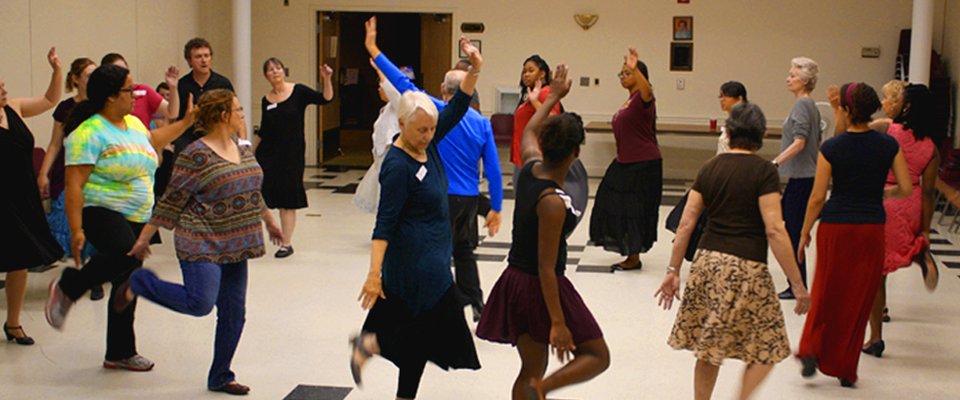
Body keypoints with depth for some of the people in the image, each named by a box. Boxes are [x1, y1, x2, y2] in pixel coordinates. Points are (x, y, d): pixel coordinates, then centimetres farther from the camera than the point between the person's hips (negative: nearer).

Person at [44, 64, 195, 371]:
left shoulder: (133, 123, 11)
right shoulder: (90, 133, -15)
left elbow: (152, 141, 36)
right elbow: (74, 184, -19)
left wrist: (187, 122, 39)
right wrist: (76, 230, -25)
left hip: (137, 218, 8)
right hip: (101, 212, -8)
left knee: (127, 283, 11)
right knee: (125, 254, -35)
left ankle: (120, 353, 22)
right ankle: (67, 288, -11)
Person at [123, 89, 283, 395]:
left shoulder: (243, 151, 9)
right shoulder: (196, 155, -14)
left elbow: (252, 192, 24)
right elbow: (172, 201, -11)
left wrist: (269, 222, 32)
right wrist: (143, 239, -9)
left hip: (234, 247, 7)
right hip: (202, 245, -7)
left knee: (233, 312, 7)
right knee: (199, 304, -15)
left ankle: (221, 378, 20)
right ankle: (139, 282, 8)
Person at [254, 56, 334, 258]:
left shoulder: (298, 92, -3)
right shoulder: (266, 100, 6)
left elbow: (325, 98, -14)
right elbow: (262, 132, 13)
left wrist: (327, 79, -29)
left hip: (292, 152, -3)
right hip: (267, 153, 3)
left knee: (288, 200, 2)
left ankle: (287, 243, 12)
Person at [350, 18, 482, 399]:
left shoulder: (427, 143, 3)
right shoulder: (397, 166, -20)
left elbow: (456, 108, 3)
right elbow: (385, 223, -23)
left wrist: (475, 70, -12)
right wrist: (374, 274, -26)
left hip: (431, 255, 9)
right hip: (416, 259, -9)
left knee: (416, 330, 13)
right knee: (443, 322, -2)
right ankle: (370, 344, 7)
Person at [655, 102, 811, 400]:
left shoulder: (709, 169, 9)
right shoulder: (764, 172, -7)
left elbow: (686, 223, 8)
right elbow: (774, 230, -13)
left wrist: (673, 270, 15)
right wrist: (797, 284, -10)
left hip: (707, 261, 6)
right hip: (746, 267, -6)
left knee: (708, 351, 16)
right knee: (765, 351, 7)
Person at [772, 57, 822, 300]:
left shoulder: (802, 105, -13)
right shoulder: (811, 106, 15)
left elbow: (799, 142, -22)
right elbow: (817, 141, 20)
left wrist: (775, 163, -26)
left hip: (801, 178, -10)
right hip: (804, 175, 10)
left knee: (793, 230, -4)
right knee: (791, 229, 12)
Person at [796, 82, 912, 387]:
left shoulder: (831, 148, -10)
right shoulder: (889, 145, -3)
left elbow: (818, 196, -8)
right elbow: (906, 189, -1)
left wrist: (805, 232, 4)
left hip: (835, 227, -2)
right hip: (872, 228, 2)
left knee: (826, 292, 18)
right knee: (860, 297, 12)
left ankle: (812, 350, 7)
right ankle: (845, 370, 18)